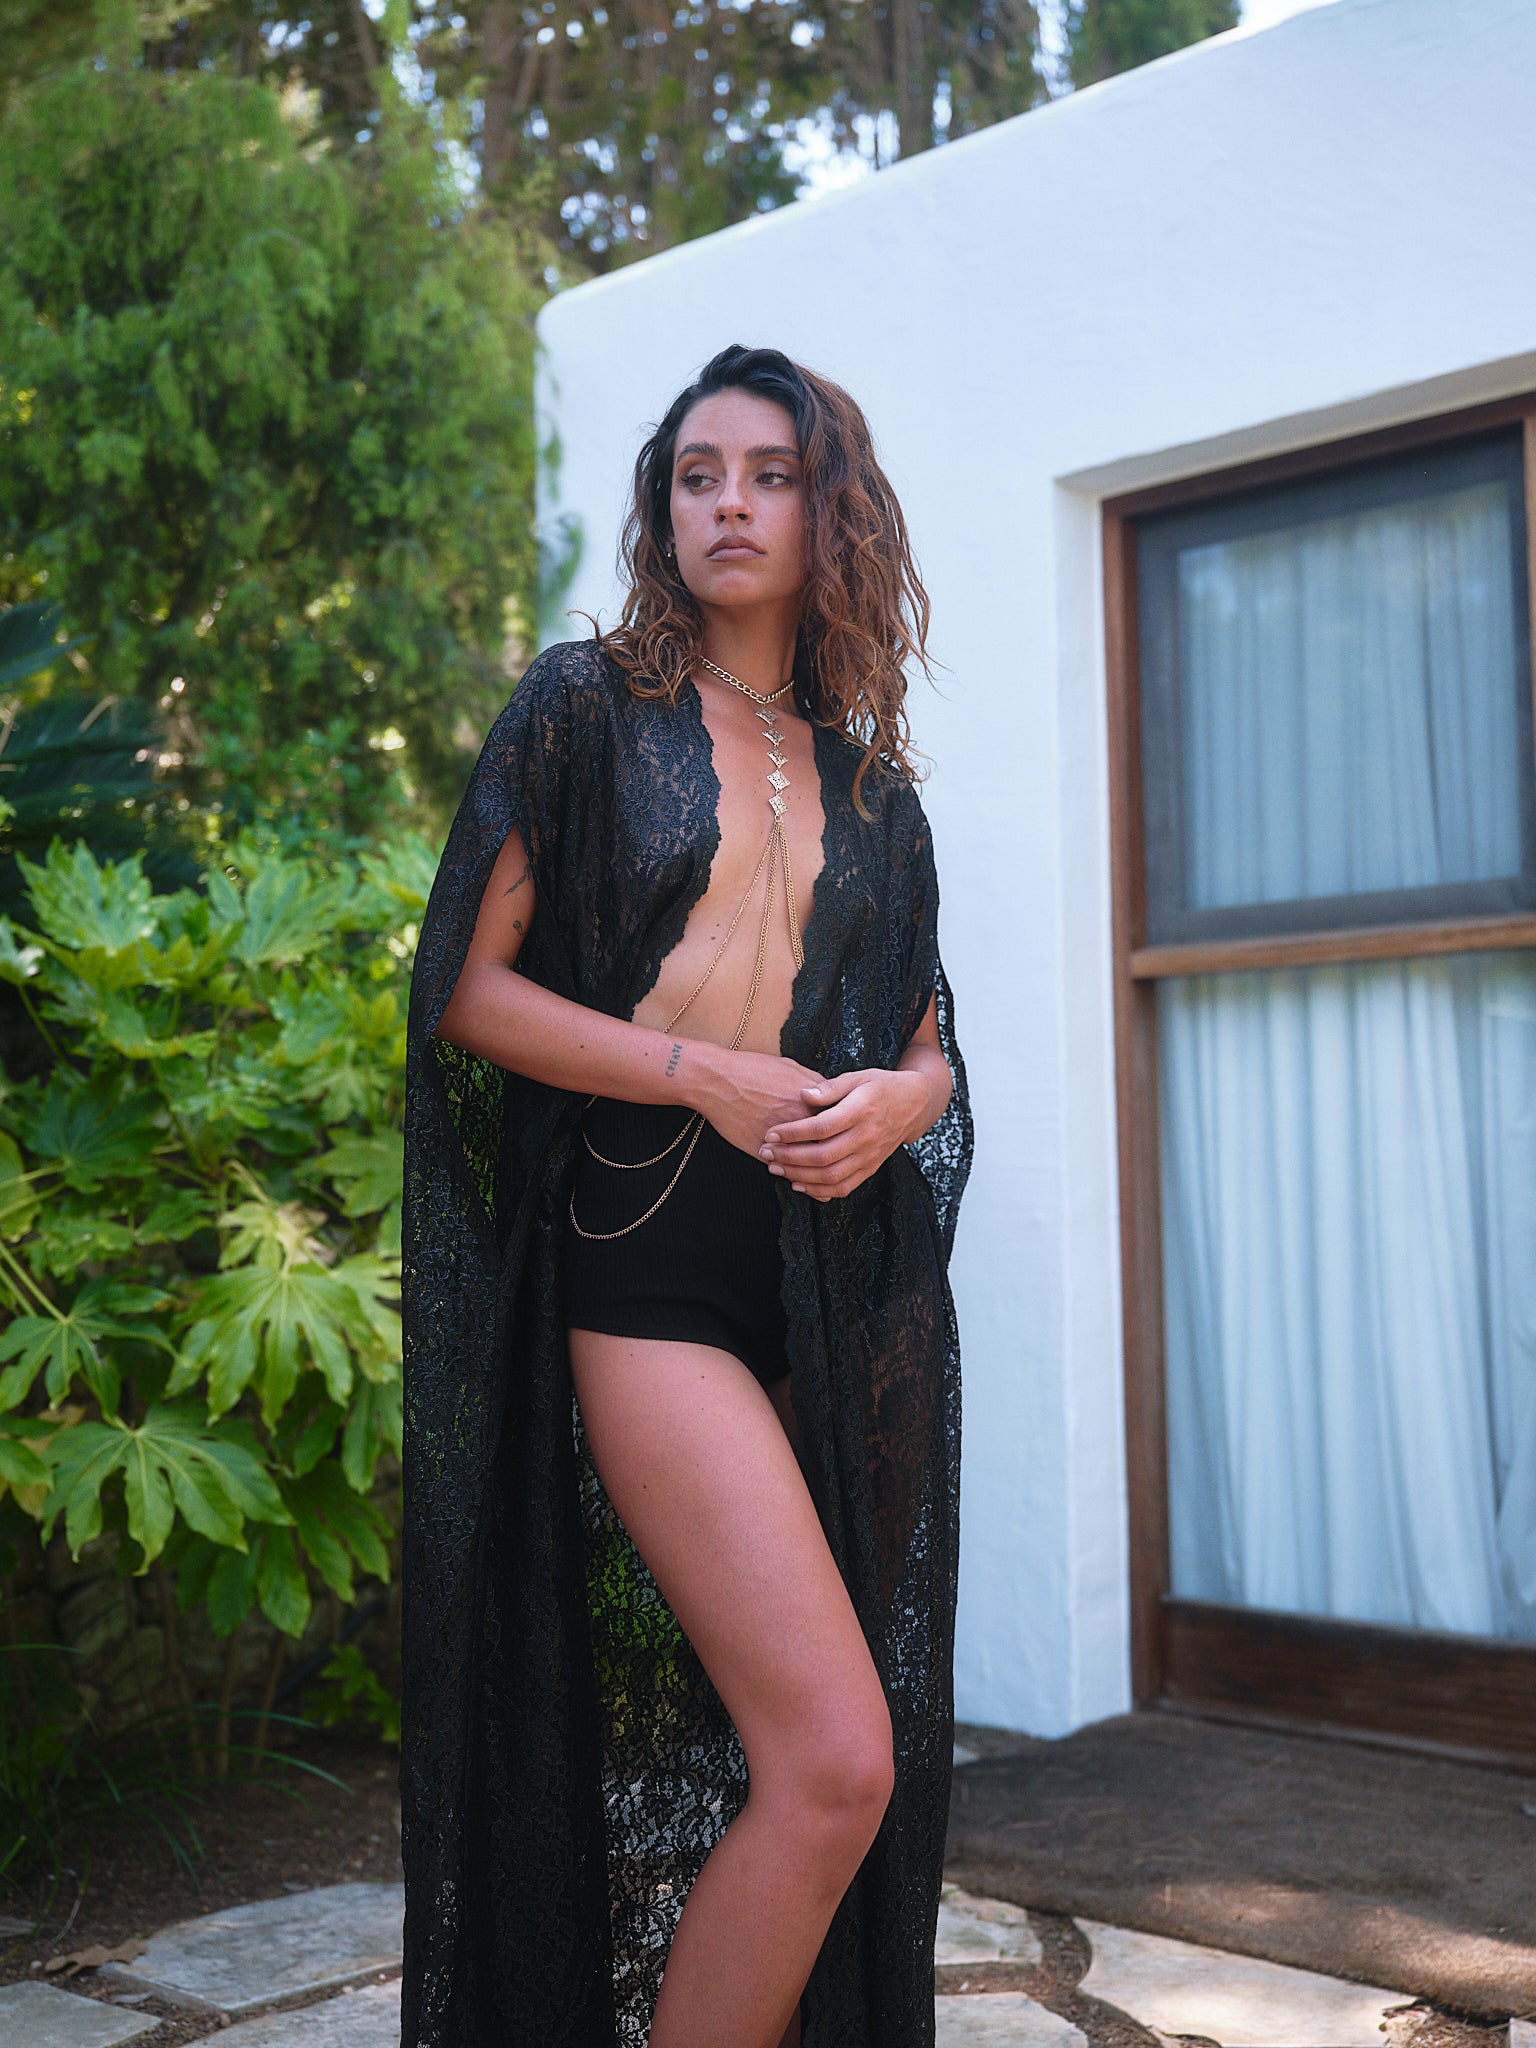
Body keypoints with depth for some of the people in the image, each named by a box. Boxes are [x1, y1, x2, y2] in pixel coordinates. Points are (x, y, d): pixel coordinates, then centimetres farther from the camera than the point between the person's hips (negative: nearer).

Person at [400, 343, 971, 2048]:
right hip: (649, 1259, -5)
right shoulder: (587, 711, 5)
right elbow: (469, 990, -2)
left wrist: (892, 1102, -5)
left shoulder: (869, 784, 17)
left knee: (803, 1758, 6)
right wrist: (708, 1075, -12)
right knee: (833, 1760, -14)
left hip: (841, 1283, 5)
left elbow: (930, 1046, 19)